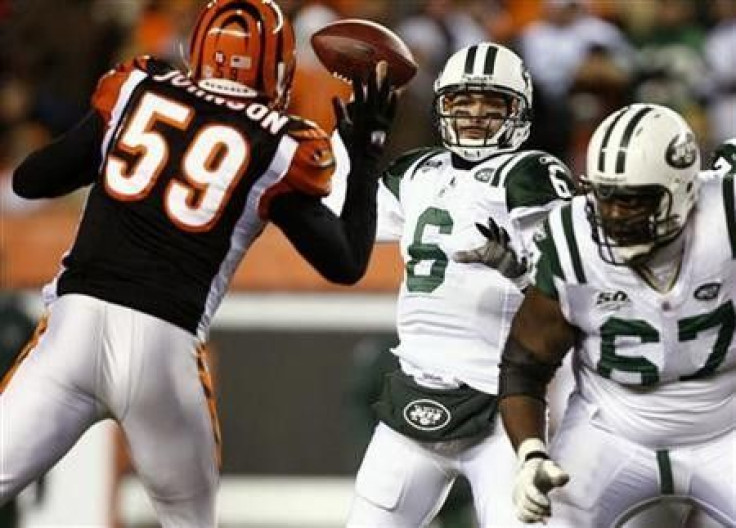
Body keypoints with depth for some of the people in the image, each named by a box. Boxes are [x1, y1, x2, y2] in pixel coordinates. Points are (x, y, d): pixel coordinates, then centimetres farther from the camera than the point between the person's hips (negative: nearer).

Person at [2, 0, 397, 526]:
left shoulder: (136, 91, 12)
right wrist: (366, 156, 22)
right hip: (163, 345, -1)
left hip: (76, 320, 1)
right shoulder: (280, 148, 5)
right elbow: (346, 264, 13)